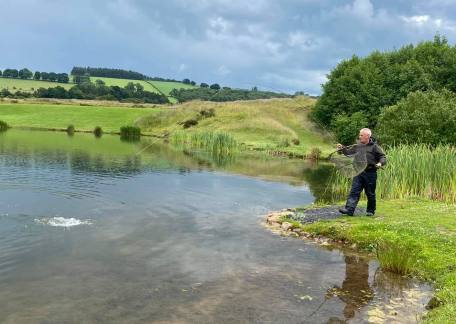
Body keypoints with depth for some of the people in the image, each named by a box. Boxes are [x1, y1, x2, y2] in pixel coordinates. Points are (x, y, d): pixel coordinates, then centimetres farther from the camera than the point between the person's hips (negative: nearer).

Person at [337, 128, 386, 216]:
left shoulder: (374, 146, -4)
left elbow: (383, 156, -3)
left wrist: (380, 163, -22)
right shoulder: (357, 146, 9)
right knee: (354, 191, -6)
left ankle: (371, 211, 24)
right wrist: (342, 149, 2)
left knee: (370, 193, 9)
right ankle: (349, 209, -12)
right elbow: (349, 152, 18)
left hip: (370, 173, -4)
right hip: (359, 172, 4)